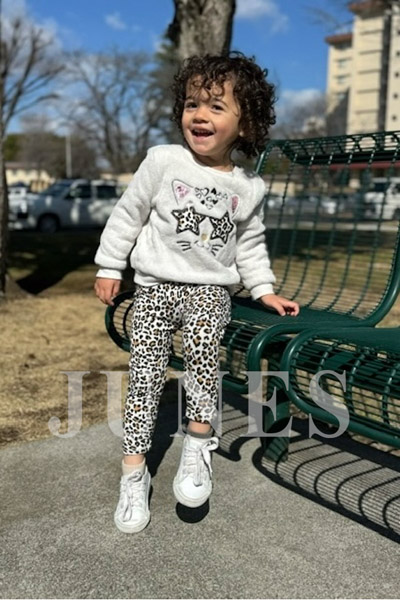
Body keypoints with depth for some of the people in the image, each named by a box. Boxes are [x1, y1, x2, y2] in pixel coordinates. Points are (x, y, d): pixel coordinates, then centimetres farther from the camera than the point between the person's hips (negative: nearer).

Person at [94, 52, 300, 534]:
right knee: (145, 376, -5)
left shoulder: (248, 187, 3)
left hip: (209, 290, 0)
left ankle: (198, 446, -10)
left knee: (202, 350, -29)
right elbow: (127, 214, 3)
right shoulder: (163, 161, -4)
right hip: (154, 286, 0)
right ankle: (134, 475, 8)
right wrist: (109, 266, 5)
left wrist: (264, 290, 11)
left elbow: (250, 244, 16)